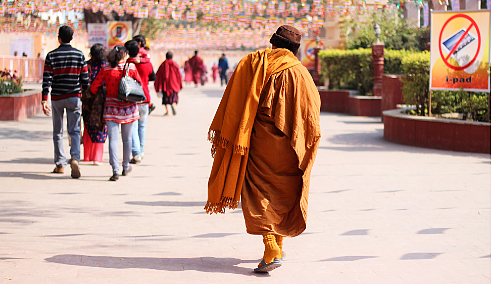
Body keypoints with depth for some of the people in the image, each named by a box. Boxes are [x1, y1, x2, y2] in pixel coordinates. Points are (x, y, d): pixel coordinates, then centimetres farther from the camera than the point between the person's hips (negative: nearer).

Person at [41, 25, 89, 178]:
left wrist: (44, 100, -9)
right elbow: (85, 79, 0)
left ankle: (60, 164, 15)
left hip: (57, 98, 0)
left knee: (58, 132, 12)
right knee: (74, 131, 1)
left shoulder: (51, 55, -3)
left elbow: (47, 79, -8)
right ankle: (75, 158, -23)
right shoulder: (79, 55, 0)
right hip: (74, 97, 0)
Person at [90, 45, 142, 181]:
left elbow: (93, 87, -1)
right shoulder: (131, 67, -4)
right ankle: (126, 167, 30)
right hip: (128, 107, 1)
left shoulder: (106, 69, -2)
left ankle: (115, 170, -14)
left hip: (111, 108, -1)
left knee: (113, 139, -3)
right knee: (127, 139, 16)